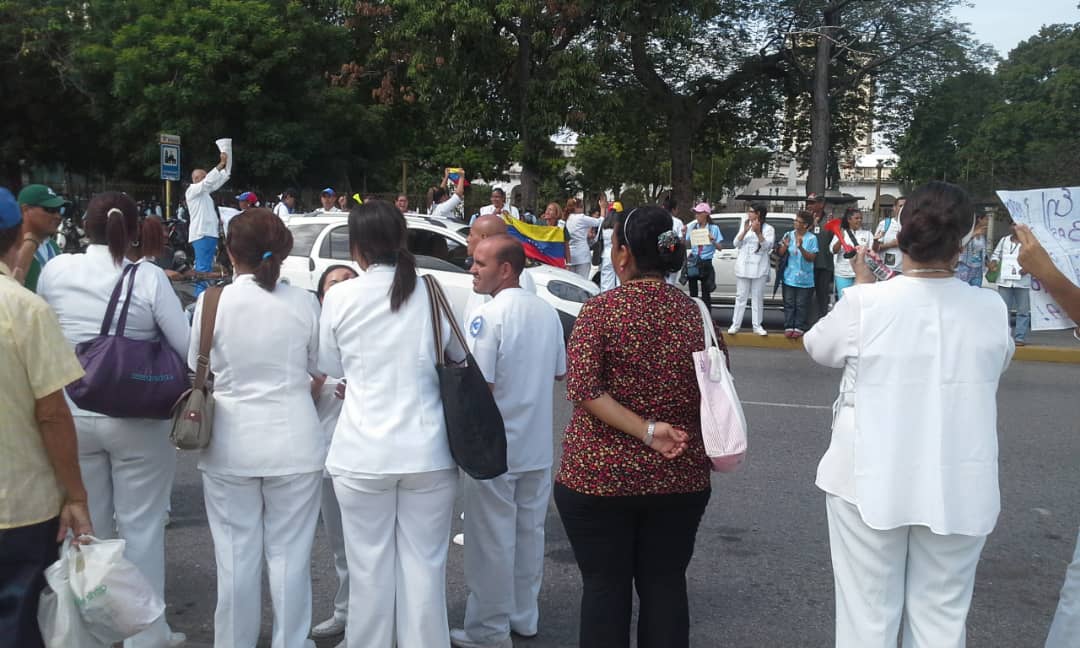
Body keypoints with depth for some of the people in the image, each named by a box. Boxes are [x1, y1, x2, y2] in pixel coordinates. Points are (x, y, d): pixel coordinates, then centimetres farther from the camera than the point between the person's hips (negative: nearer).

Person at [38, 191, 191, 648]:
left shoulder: (55, 270, -3)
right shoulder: (150, 277, -13)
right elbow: (187, 346, -12)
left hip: (74, 417, 3)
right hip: (138, 420, -3)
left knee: (89, 527, 17)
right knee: (141, 528, 8)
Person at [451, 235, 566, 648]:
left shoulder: (488, 316, -18)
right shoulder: (547, 312, 4)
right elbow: (561, 372, 14)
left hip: (494, 448, -7)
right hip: (537, 446, 7)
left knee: (492, 540, 4)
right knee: (529, 532, 17)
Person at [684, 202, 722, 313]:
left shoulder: (714, 228, -2)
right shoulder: (692, 227, 6)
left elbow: (719, 248, -2)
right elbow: (687, 245, 8)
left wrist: (713, 241, -20)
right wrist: (684, 234, -7)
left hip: (706, 263, -3)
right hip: (693, 262, 3)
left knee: (706, 294, 0)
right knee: (693, 292, 8)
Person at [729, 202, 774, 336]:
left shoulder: (768, 229, 1)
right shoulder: (745, 226, 12)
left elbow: (767, 246, -11)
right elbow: (737, 244, 4)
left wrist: (758, 232, -22)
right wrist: (745, 231, -10)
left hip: (759, 269, -3)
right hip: (743, 267, 3)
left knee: (757, 298, 1)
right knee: (741, 296, 3)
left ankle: (757, 326, 5)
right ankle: (735, 324, 5)